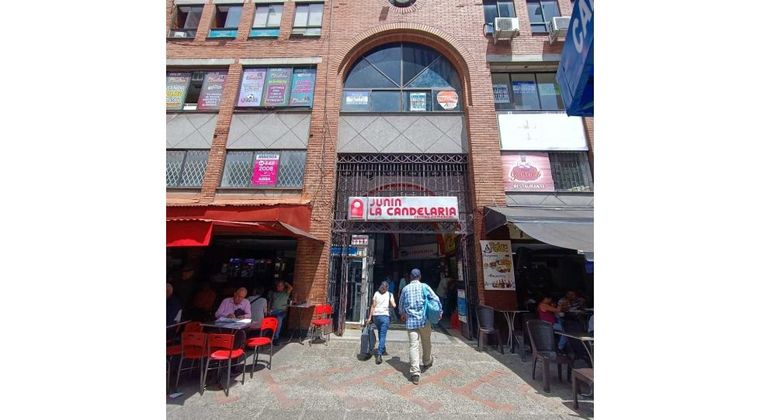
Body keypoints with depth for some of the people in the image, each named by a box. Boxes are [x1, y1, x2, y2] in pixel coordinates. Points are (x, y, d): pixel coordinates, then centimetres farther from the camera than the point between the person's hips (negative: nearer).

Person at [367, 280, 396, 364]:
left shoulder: (376, 293, 5)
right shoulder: (389, 294, 0)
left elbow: (373, 306, 2)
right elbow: (394, 305, -6)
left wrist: (370, 317, 4)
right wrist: (393, 301, 15)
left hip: (376, 316, 4)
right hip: (385, 316, -3)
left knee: (380, 334, 22)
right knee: (382, 336, -2)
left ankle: (383, 350, 35)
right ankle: (379, 354, -13)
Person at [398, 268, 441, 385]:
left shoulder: (405, 289, 4)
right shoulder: (424, 286, -3)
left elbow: (400, 304, 16)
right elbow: (436, 299, -6)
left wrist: (403, 314, 34)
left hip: (410, 321, 1)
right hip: (424, 319, 0)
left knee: (413, 346, 1)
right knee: (426, 342, 21)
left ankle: (415, 374, -1)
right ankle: (427, 362, 40)